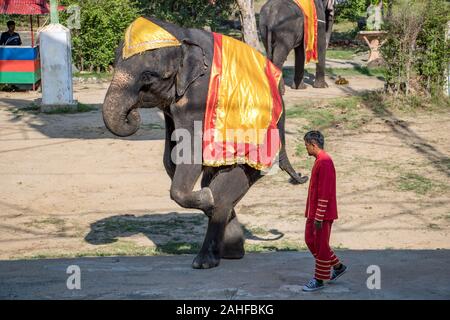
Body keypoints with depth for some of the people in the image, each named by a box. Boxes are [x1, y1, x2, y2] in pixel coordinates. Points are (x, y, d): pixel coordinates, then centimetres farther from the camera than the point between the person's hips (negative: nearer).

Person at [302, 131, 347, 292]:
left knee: (321, 245, 0)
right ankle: (337, 266, 26)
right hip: (314, 212, 10)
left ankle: (319, 280, 10)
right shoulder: (320, 160, 13)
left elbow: (325, 192, -23)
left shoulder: (324, 162, -20)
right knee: (310, 240, 15)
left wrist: (319, 217, -22)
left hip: (322, 213, -10)